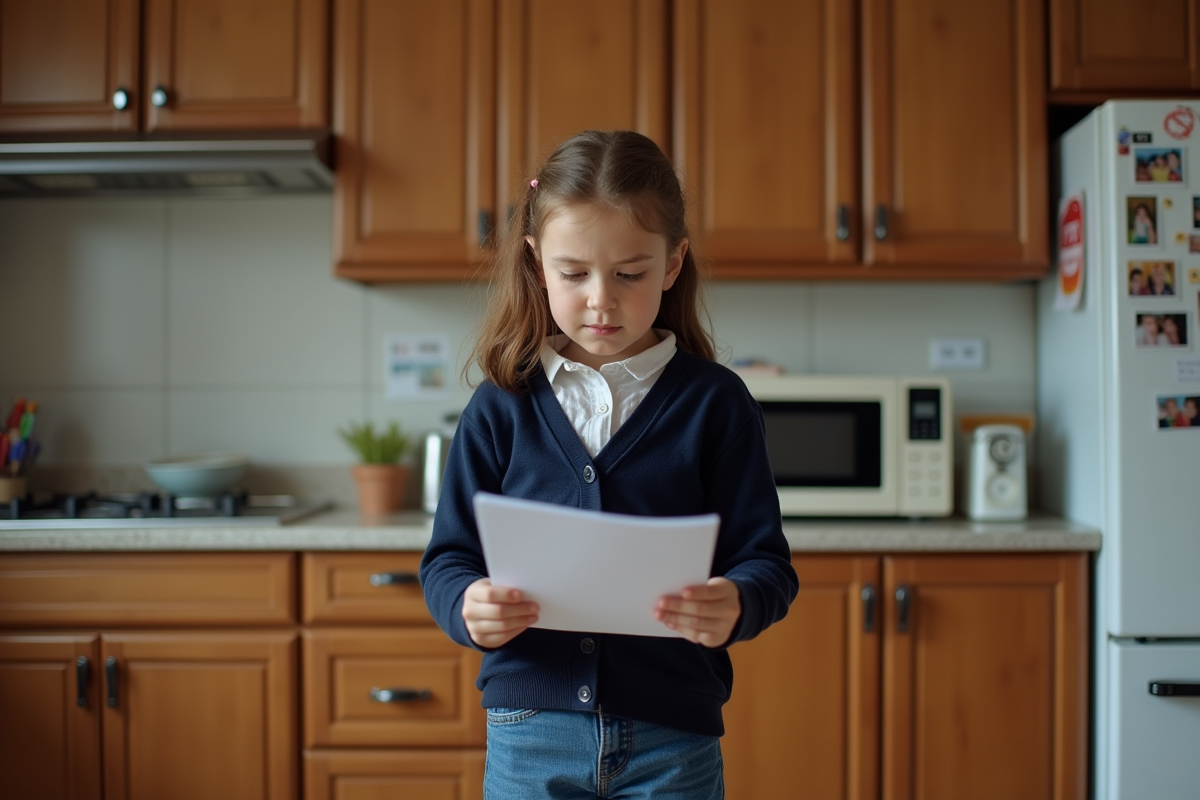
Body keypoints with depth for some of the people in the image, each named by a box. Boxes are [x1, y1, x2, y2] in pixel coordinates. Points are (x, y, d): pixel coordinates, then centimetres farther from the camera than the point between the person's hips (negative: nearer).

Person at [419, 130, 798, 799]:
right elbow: (449, 560, 3)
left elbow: (767, 562, -3)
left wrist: (735, 606, -25)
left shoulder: (714, 402, -2)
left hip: (672, 741, -1)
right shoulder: (500, 407, 1)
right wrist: (468, 606, -19)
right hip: (530, 736, 1)